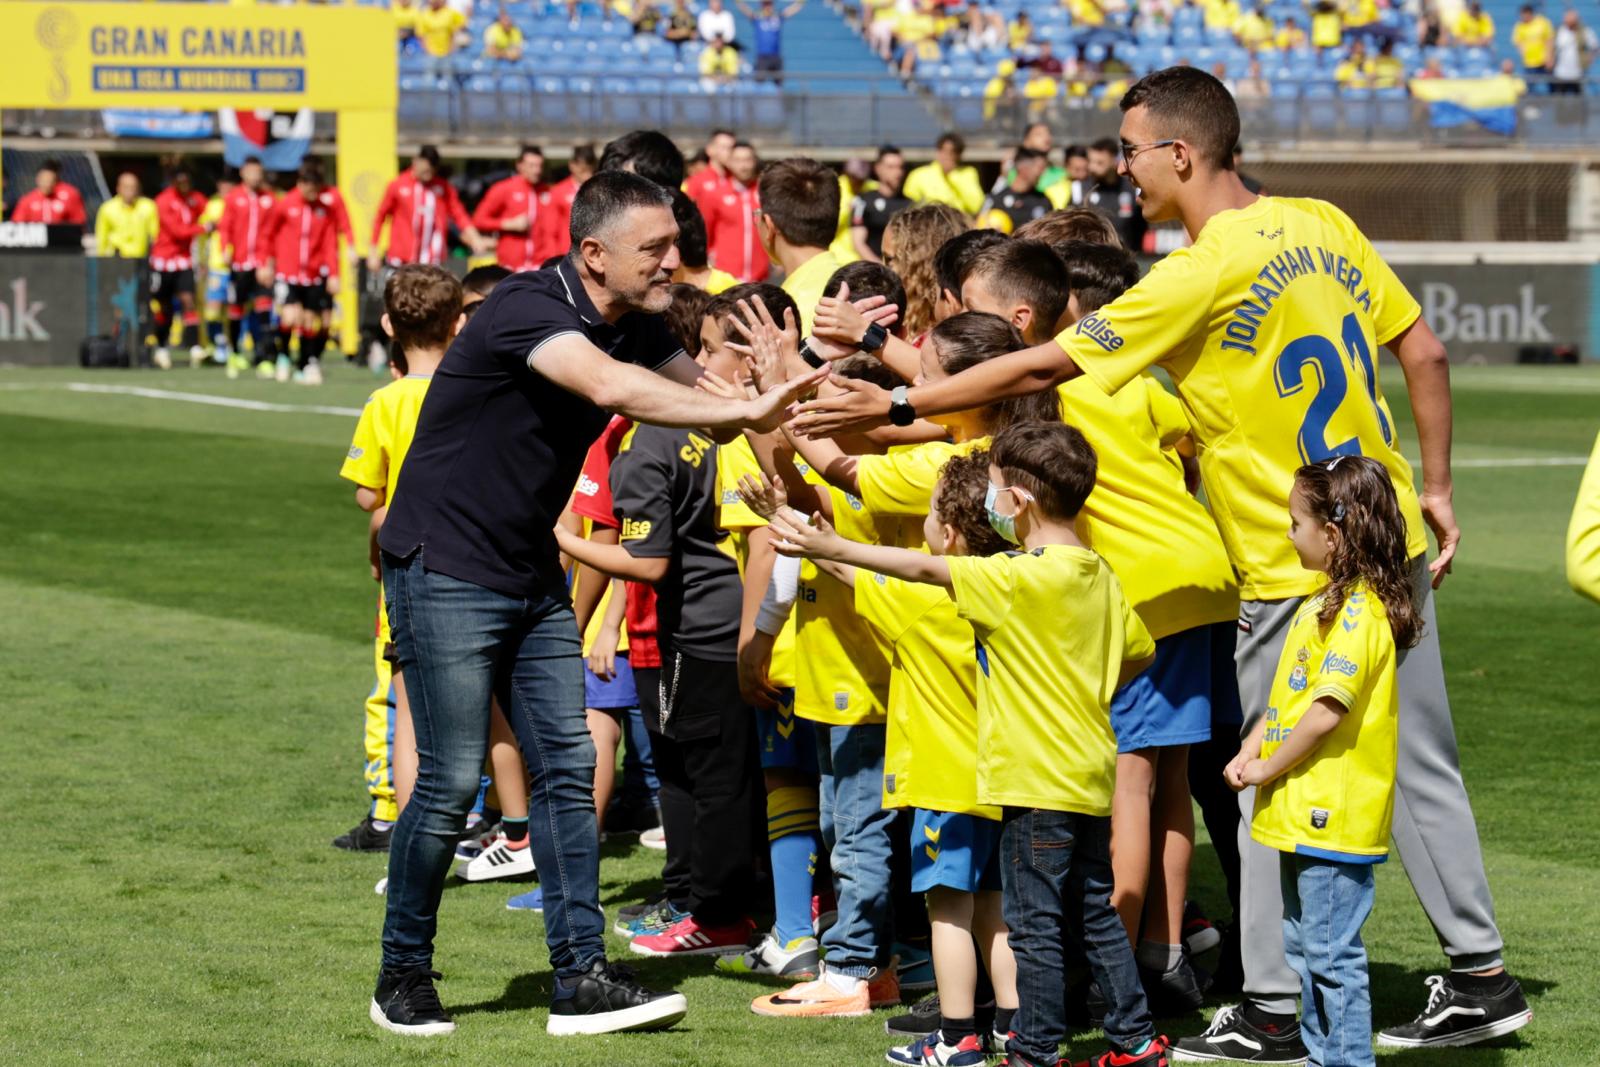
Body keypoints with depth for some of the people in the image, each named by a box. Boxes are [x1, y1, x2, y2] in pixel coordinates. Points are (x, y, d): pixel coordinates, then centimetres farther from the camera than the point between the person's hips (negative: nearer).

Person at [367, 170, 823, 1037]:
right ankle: (402, 975, 9)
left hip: (532, 576, 8)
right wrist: (746, 410, -43)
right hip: (445, 569, -8)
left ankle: (581, 979, 3)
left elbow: (703, 396, 3)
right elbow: (610, 387, -40)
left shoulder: (633, 324, 3)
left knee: (567, 769, 2)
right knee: (452, 783, -6)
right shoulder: (527, 308, -23)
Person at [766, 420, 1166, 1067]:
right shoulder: (1098, 575, 7)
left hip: (1037, 778, -8)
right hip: (1090, 773, 8)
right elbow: (1140, 652, 18)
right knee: (1095, 915, 16)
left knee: (1034, 923, -1)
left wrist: (828, 547, -11)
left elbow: (924, 569, -16)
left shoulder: (1021, 576, -17)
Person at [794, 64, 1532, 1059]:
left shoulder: (1201, 273, -19)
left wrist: (891, 406, -11)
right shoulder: (1322, 223, 3)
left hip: (1297, 570, -7)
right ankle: (1482, 977, 19)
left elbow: (1040, 367, -17)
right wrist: (1436, 486, 17)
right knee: (1420, 763, 14)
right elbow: (1425, 355, 8)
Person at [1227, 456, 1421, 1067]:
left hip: (1333, 818, -11)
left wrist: (1269, 768, -14)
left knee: (1332, 955, -6)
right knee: (1305, 948, 18)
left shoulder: (1358, 613, -18)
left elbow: (1328, 709, -23)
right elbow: (1287, 694, 18)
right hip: (1303, 814, 11)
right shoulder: (1328, 602, 14)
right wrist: (1249, 750, 5)